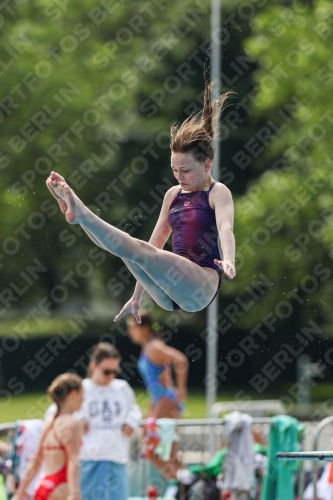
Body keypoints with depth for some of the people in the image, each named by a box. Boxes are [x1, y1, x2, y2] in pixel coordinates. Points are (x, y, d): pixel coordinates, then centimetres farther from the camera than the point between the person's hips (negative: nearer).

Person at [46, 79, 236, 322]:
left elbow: (225, 229, -22)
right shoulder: (173, 194, 19)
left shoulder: (217, 193, -1)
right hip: (169, 295, 7)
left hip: (201, 287, -7)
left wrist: (228, 261, -44)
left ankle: (80, 212, -38)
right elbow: (156, 243, 20)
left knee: (140, 249, -29)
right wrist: (137, 297, 19)